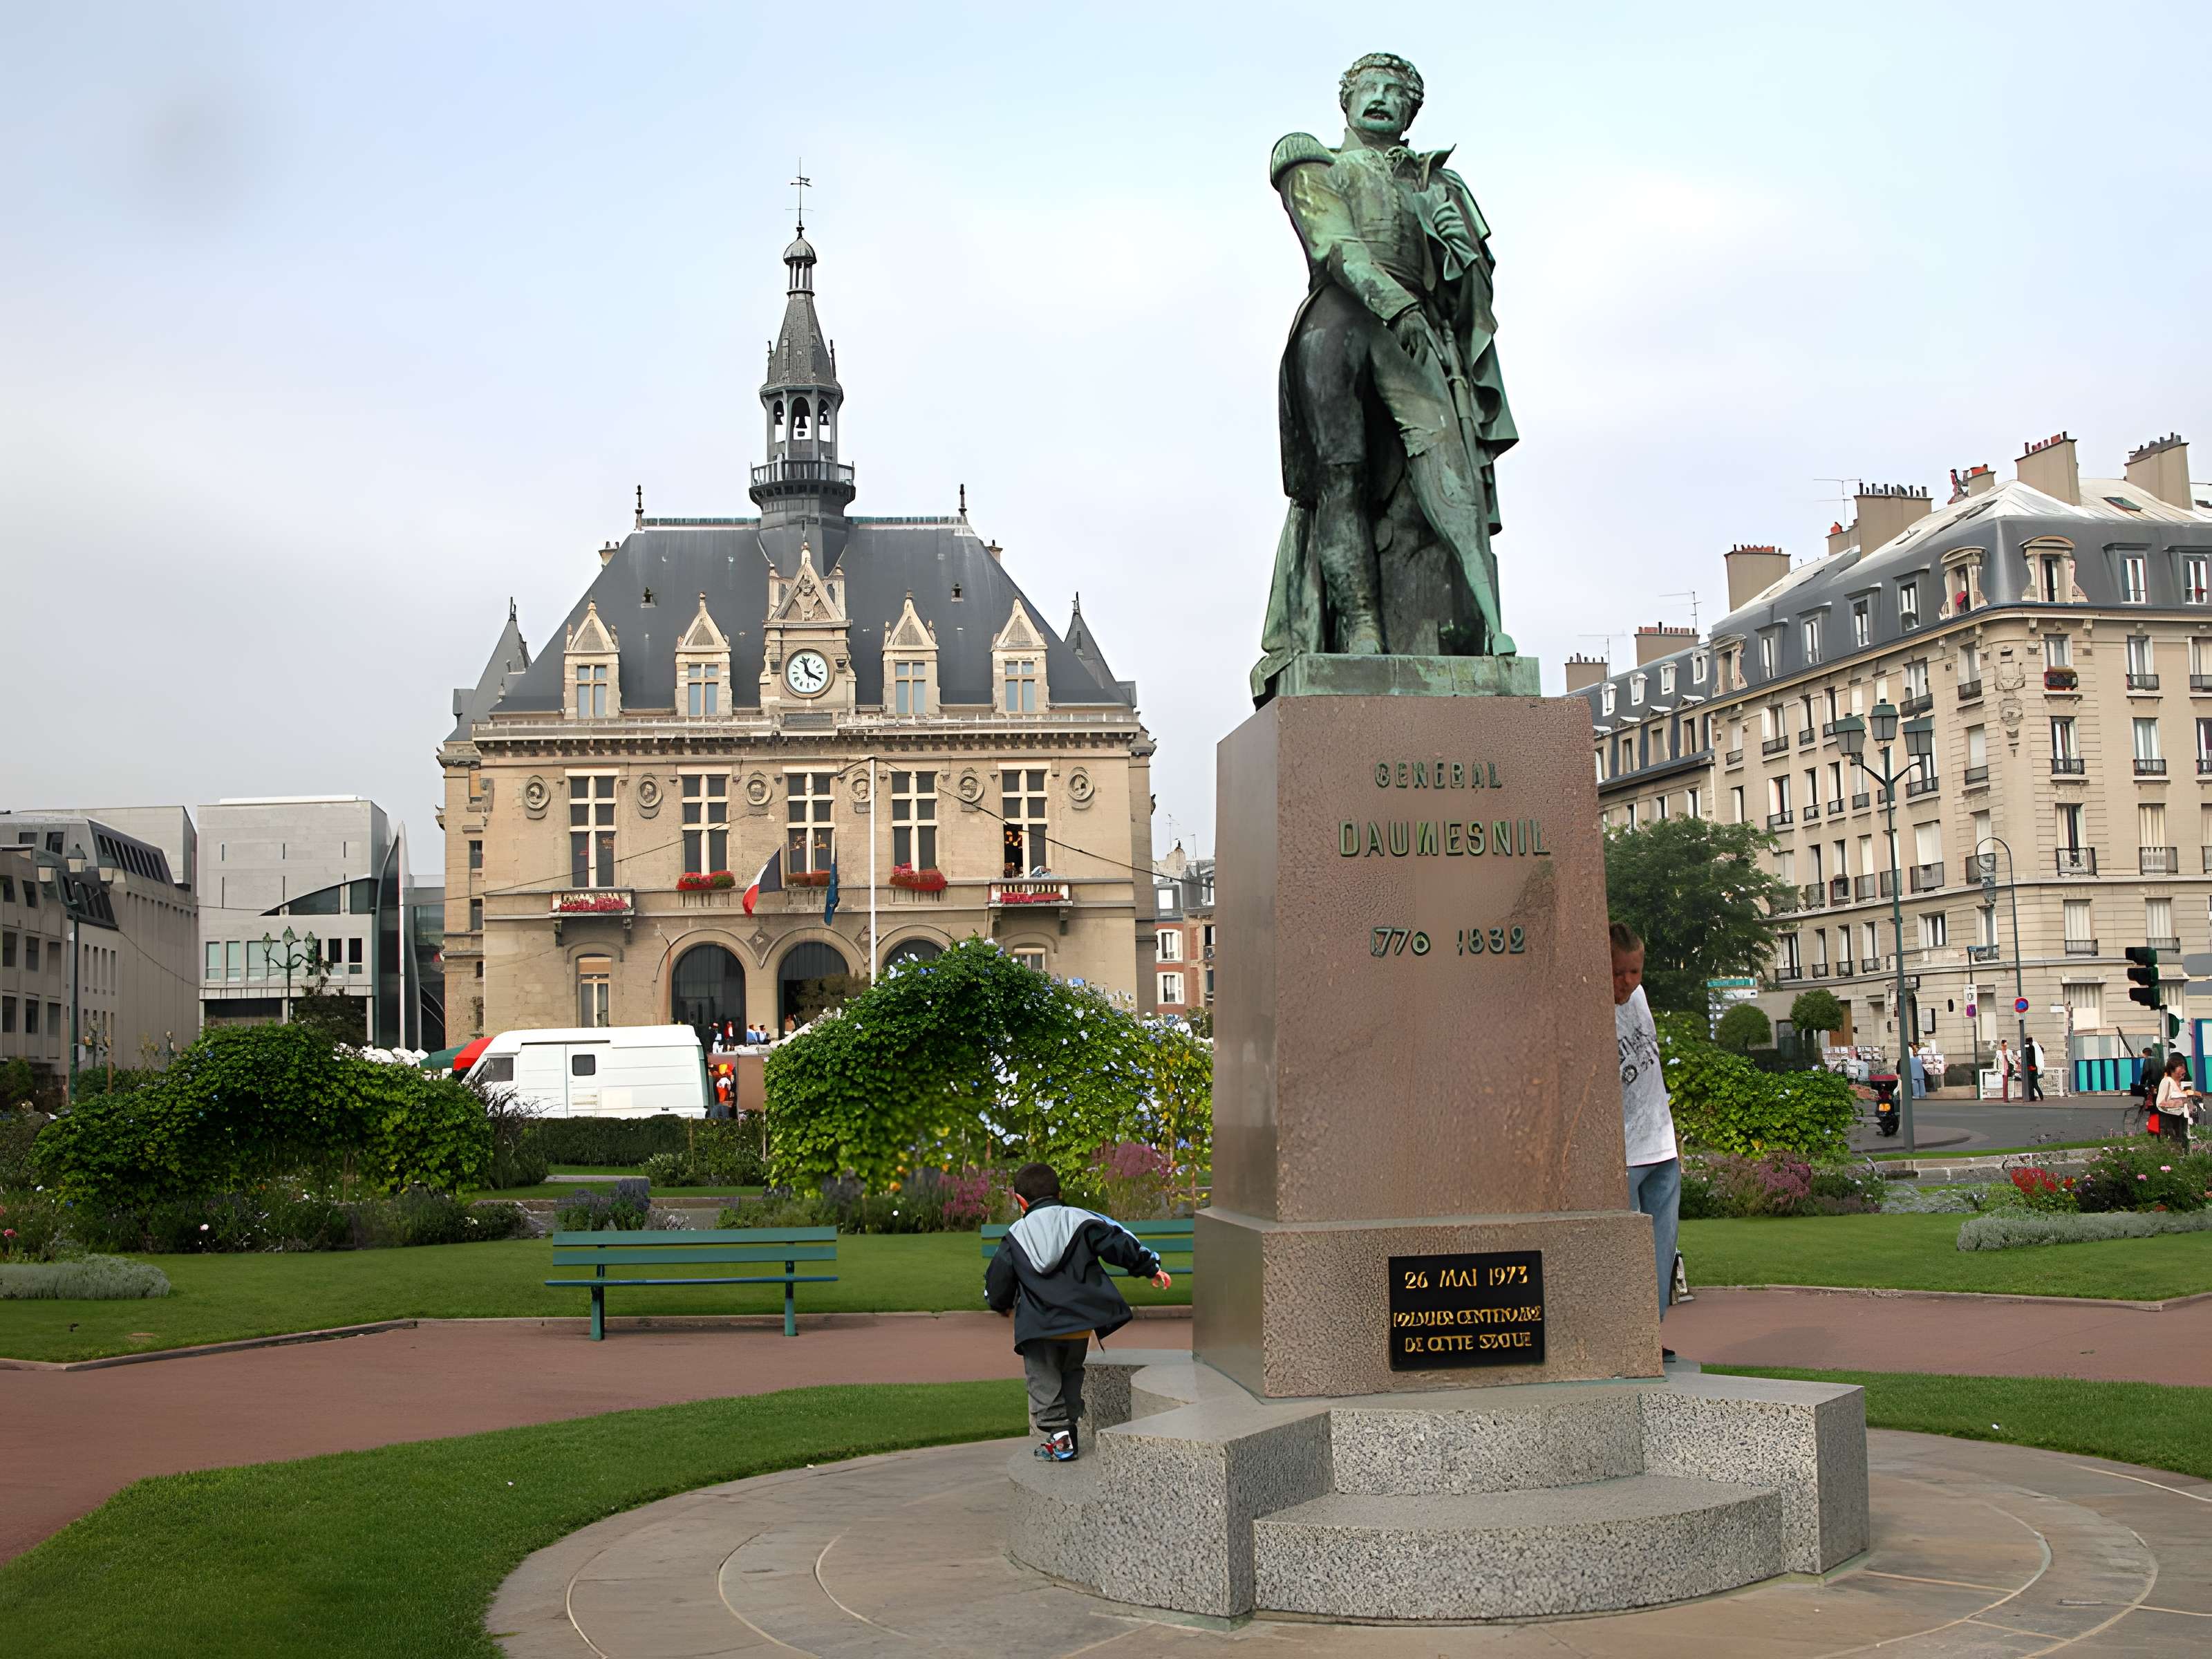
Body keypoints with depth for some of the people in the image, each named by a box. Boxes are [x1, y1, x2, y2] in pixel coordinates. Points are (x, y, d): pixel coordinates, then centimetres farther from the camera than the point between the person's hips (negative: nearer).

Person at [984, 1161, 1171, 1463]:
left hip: (1039, 1326, -2)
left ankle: (1059, 1437, -5)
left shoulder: (1016, 1235, 4)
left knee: (1044, 1381, 8)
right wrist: (1151, 1267, 12)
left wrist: (1003, 1306, 31)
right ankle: (1069, 1432, 21)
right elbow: (1120, 1243, 0)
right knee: (1071, 1375, 21)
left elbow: (998, 1280, 10)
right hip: (1081, 1323, 2)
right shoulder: (1080, 1220, 3)